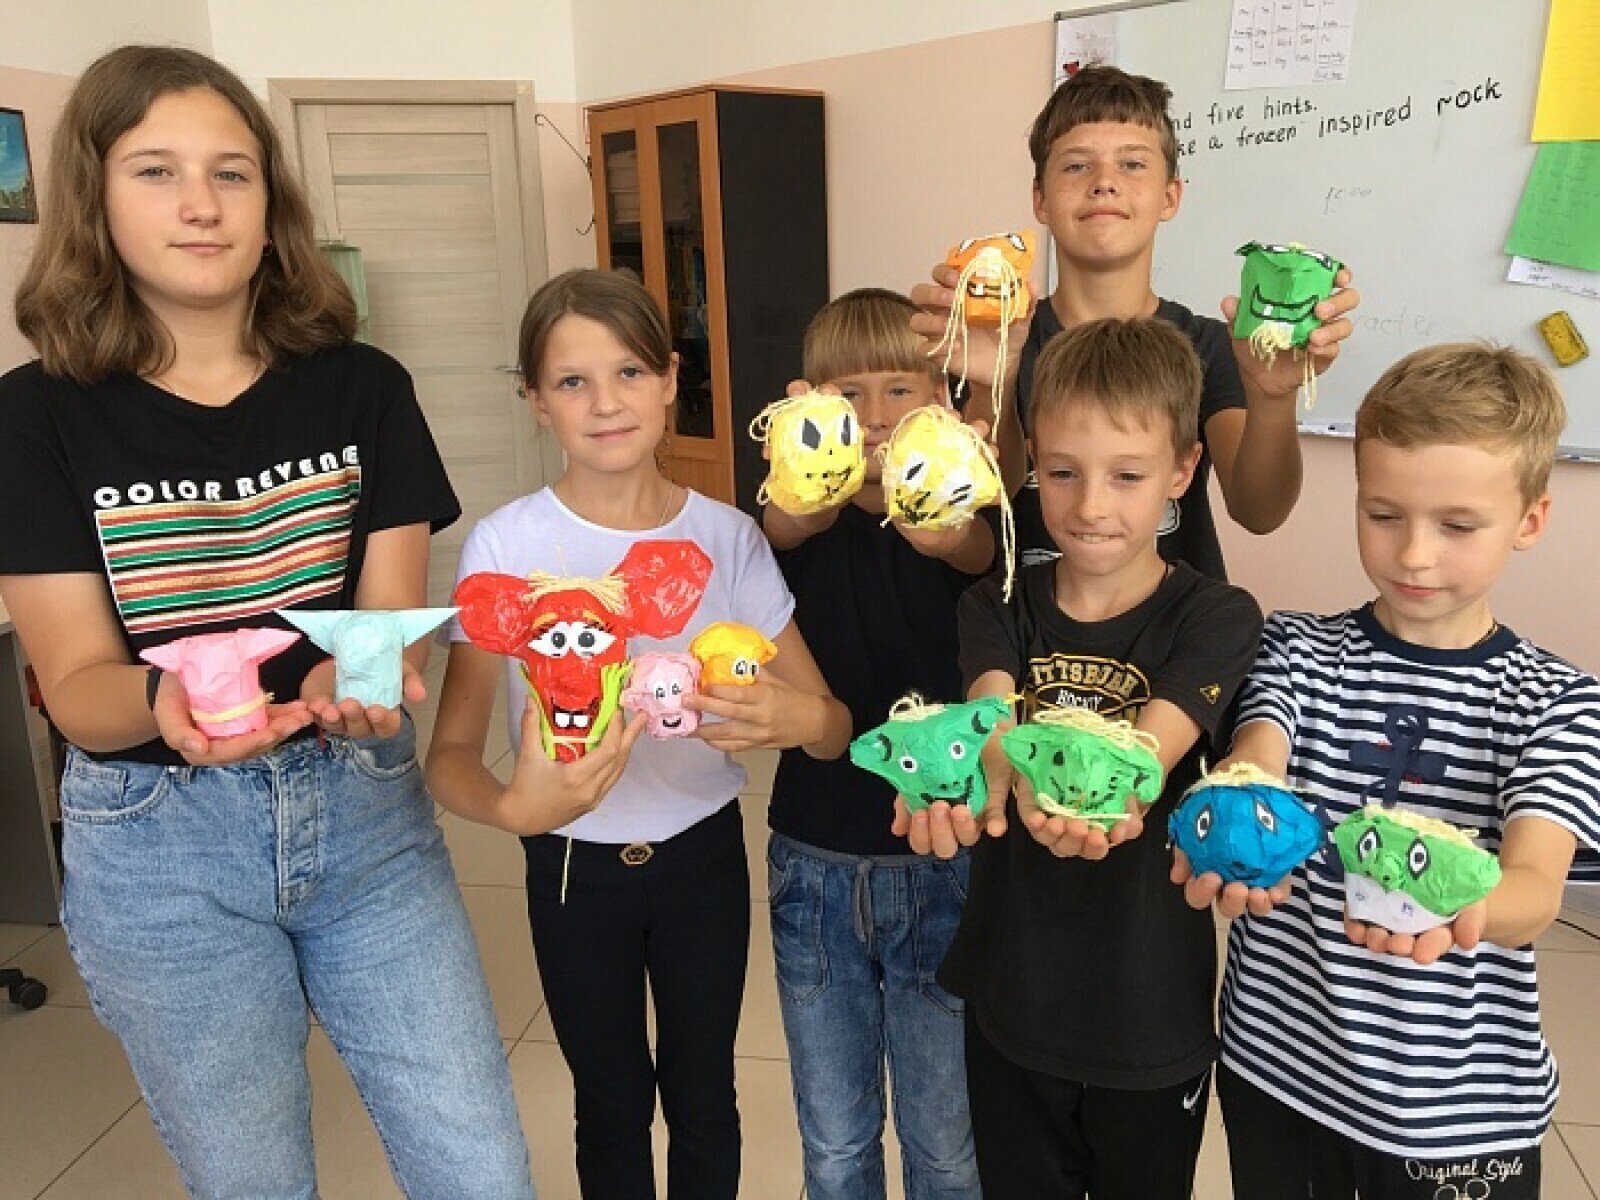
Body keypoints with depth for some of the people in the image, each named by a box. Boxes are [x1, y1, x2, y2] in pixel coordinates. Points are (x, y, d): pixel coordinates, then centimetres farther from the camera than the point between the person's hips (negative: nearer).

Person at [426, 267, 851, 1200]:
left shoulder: (727, 535, -10)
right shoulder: (506, 546, -15)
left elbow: (834, 728, -9)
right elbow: (450, 755, -15)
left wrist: (797, 718, -32)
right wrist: (515, 804, -37)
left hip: (704, 851, 1)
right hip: (576, 868, -1)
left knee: (704, 1098, 18)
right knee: (613, 1105, 19)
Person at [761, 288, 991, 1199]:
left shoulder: (957, 514, -8)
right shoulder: (805, 518, -5)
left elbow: (968, 546, -32)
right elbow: (787, 523, -29)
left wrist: (937, 521, -56)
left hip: (940, 861, -1)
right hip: (814, 862, 2)